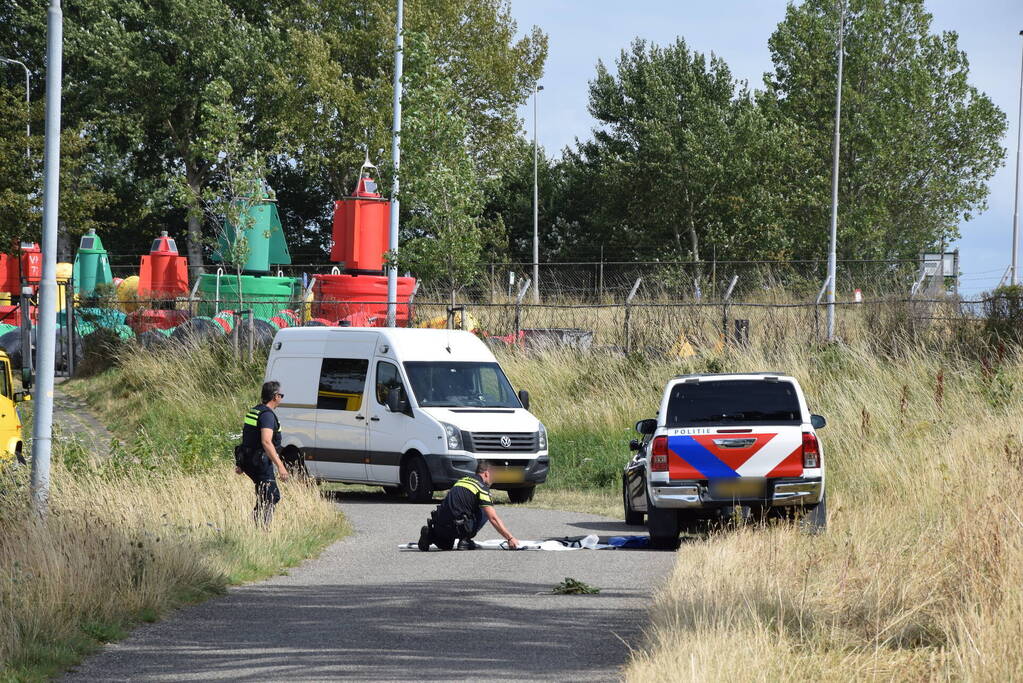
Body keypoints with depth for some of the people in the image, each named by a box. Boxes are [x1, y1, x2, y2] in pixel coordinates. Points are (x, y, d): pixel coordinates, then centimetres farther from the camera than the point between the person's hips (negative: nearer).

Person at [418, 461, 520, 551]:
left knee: (446, 547, 35)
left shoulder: (463, 480, 21)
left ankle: (430, 534, 4)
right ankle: (465, 540, 4)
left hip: (439, 525, 7)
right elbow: (493, 518, -9)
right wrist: (510, 538, -6)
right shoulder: (482, 487, -3)